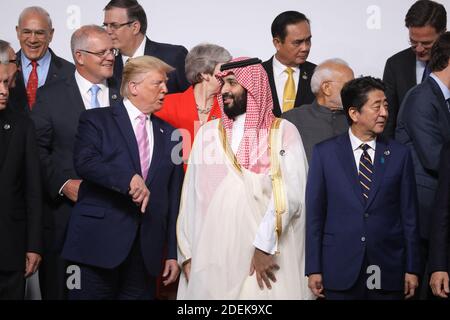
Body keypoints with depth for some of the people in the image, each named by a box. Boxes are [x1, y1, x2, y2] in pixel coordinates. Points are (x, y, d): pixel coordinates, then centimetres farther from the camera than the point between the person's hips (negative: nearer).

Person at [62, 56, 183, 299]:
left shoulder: (169, 135, 16)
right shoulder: (97, 120, 4)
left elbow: (174, 197, 13)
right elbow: (85, 161, -15)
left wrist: (173, 253, 9)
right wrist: (128, 179, -28)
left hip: (146, 249, 4)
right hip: (99, 242, -4)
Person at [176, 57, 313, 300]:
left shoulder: (284, 132, 2)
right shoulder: (207, 133, 12)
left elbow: (290, 193, -9)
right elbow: (191, 195, 9)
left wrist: (265, 244, -15)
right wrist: (188, 252, 2)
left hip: (268, 256, -3)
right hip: (212, 257, 3)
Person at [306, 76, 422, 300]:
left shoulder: (399, 154, 6)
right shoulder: (324, 153, 3)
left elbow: (409, 215, 6)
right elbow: (314, 213, 2)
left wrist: (412, 269, 3)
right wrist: (314, 269, -2)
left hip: (388, 271, 1)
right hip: (340, 270, -1)